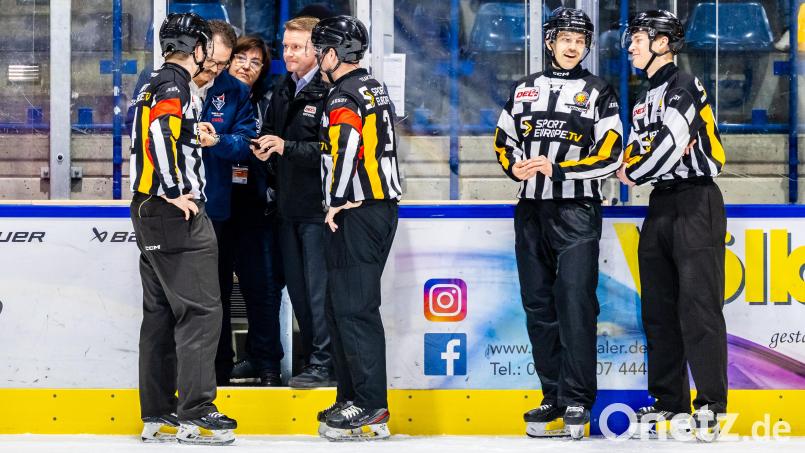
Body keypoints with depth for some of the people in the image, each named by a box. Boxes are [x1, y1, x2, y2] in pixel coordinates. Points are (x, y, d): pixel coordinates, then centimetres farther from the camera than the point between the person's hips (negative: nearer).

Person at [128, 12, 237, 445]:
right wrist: (175, 193, -22)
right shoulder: (175, 83, -11)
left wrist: (193, 135, 33)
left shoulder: (154, 84, 18)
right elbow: (160, 133, -25)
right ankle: (195, 413, -12)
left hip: (149, 211, 10)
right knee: (200, 310, -9)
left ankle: (158, 415, 13)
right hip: (175, 214, -10)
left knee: (160, 313, 11)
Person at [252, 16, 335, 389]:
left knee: (320, 288, -5)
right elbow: (271, 131, 24)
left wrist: (288, 147, -22)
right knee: (297, 286, 13)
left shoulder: (330, 92, -14)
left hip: (319, 207, -9)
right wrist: (264, 146, 2)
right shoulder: (283, 90, 13)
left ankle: (324, 364, 1)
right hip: (290, 205, 9)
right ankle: (311, 358, 23)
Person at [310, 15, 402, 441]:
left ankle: (371, 408, -9)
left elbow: (346, 146, -27)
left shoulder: (344, 97, -13)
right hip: (381, 207, 10)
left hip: (356, 214, -10)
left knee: (354, 307, -8)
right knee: (340, 305, 16)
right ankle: (352, 397, 21)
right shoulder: (373, 88, 18)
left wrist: (337, 202, -18)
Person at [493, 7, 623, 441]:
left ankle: (576, 404, -9)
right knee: (539, 306, 6)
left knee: (574, 304, -10)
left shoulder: (598, 93, 2)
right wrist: (515, 166, -7)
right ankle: (553, 397, 13)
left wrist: (557, 168, -16)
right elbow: (504, 139, 16)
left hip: (576, 211, -4)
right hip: (531, 211, 5)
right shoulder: (524, 89, 14)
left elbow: (609, 154, -6)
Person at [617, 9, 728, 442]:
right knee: (658, 306, 8)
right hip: (660, 206, 9)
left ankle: (711, 405, -10)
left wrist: (634, 174, -4)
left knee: (698, 305, -11)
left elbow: (669, 147, -19)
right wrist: (636, 159, -8)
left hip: (695, 201, -9)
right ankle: (670, 401, 14)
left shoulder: (683, 87, -9)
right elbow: (633, 153, 15)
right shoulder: (646, 100, 19)